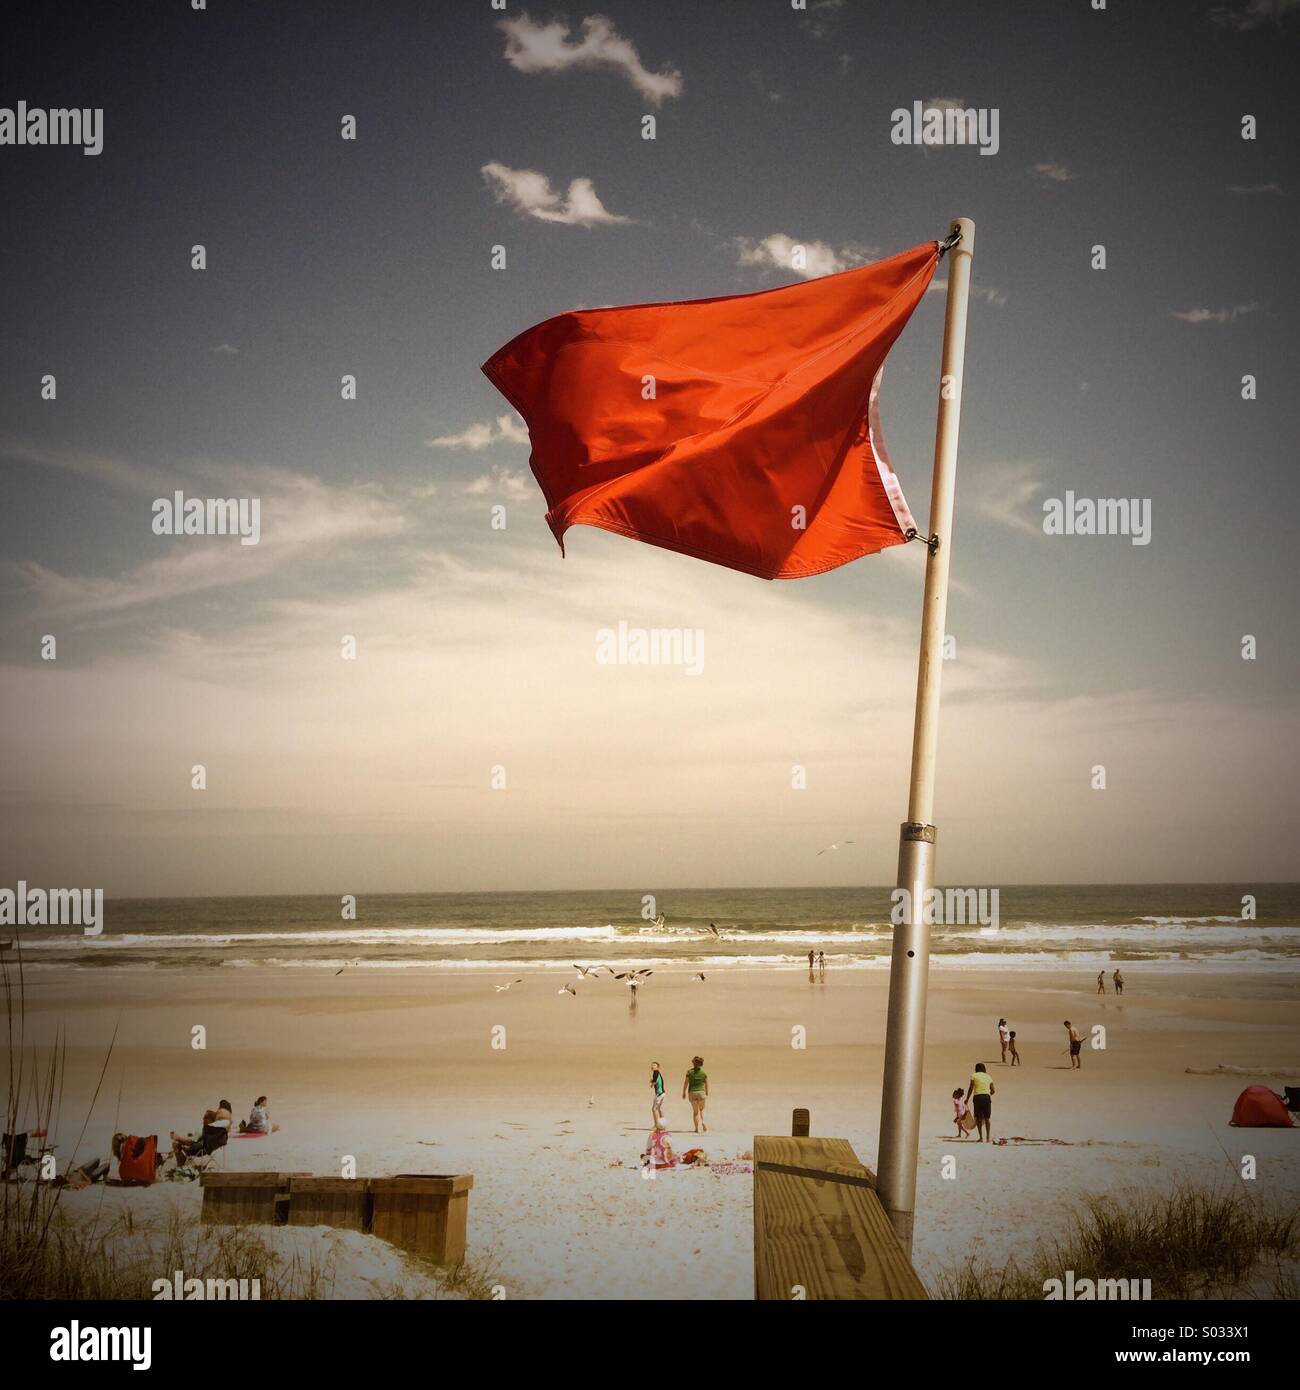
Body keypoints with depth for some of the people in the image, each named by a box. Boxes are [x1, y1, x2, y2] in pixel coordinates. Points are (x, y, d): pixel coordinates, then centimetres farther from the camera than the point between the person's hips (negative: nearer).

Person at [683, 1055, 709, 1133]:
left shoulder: (690, 1072, -4)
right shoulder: (703, 1072, -1)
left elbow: (685, 1083, -3)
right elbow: (706, 1084, 5)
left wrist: (684, 1093, 8)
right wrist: (707, 1093, 19)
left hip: (692, 1093, 0)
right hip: (701, 1092, 0)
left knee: (695, 1111, 12)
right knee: (702, 1109, 16)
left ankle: (697, 1128, 7)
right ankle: (703, 1122, -12)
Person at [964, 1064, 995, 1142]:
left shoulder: (974, 1075, 3)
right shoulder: (988, 1076, 13)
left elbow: (970, 1089, -3)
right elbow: (992, 1091, 13)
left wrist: (967, 1099, 4)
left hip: (977, 1097, -3)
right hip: (987, 1097, 3)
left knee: (978, 1118, 5)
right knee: (987, 1118, 11)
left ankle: (981, 1137, -3)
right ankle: (988, 1137, 8)